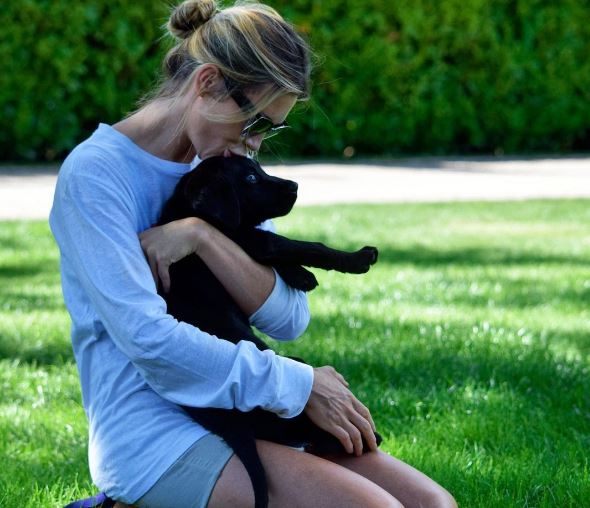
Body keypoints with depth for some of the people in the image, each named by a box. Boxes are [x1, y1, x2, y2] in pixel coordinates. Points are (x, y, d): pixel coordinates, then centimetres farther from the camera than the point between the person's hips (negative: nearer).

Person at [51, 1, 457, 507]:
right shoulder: (95, 173, -10)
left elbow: (289, 316, 1)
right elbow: (147, 337, -20)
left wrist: (202, 235, -15)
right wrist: (299, 384, -16)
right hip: (153, 438, -8)